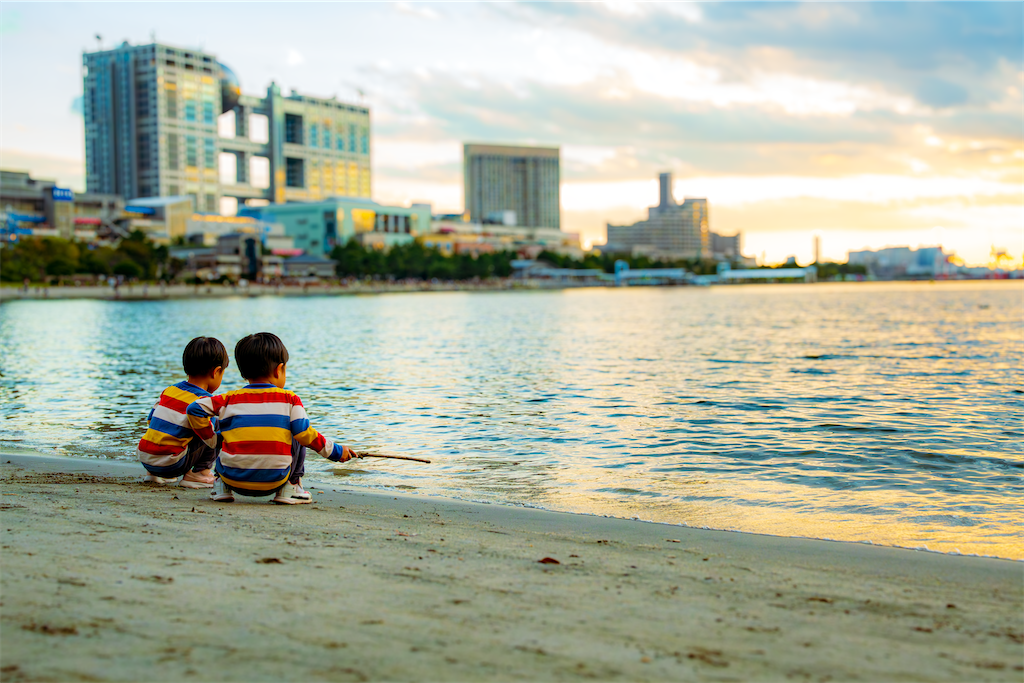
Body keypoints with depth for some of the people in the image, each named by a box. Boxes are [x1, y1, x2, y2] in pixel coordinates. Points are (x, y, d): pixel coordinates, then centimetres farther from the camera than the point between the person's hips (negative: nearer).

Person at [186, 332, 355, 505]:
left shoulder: (231, 399, 7)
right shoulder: (289, 399, 1)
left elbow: (195, 408, 3)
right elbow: (305, 434, -5)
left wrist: (211, 439, 15)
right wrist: (336, 452, 7)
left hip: (233, 479, 2)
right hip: (273, 481, -2)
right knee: (297, 440, 22)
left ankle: (222, 487, 20)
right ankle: (290, 488, 15)